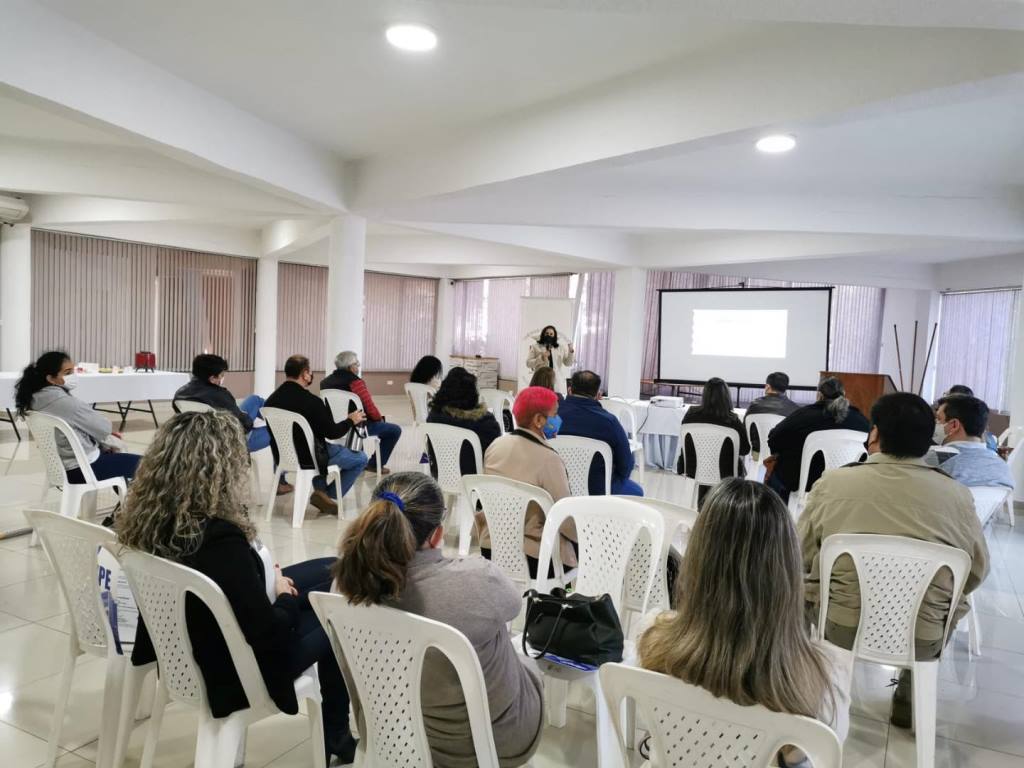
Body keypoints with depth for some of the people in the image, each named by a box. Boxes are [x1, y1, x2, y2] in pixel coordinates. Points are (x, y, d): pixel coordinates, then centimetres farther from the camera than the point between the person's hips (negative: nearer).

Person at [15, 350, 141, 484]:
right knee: (138, 463, 0)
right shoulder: (64, 401, -27)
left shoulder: (36, 398, 1)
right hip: (79, 469, -10)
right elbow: (104, 426, -16)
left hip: (60, 465, 10)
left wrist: (107, 442, 3)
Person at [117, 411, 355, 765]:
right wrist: (286, 595, -8)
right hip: (235, 670, -7)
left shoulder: (146, 517, -12)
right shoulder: (220, 539, -36)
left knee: (334, 570, 16)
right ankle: (334, 736, 30)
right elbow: (270, 633, -27)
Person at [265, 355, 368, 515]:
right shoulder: (311, 401, -25)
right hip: (308, 458, -7)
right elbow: (332, 433, -16)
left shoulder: (272, 399, -5)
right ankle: (326, 495, 4)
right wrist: (351, 420, 2)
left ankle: (321, 490, 29)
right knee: (360, 458, 7)